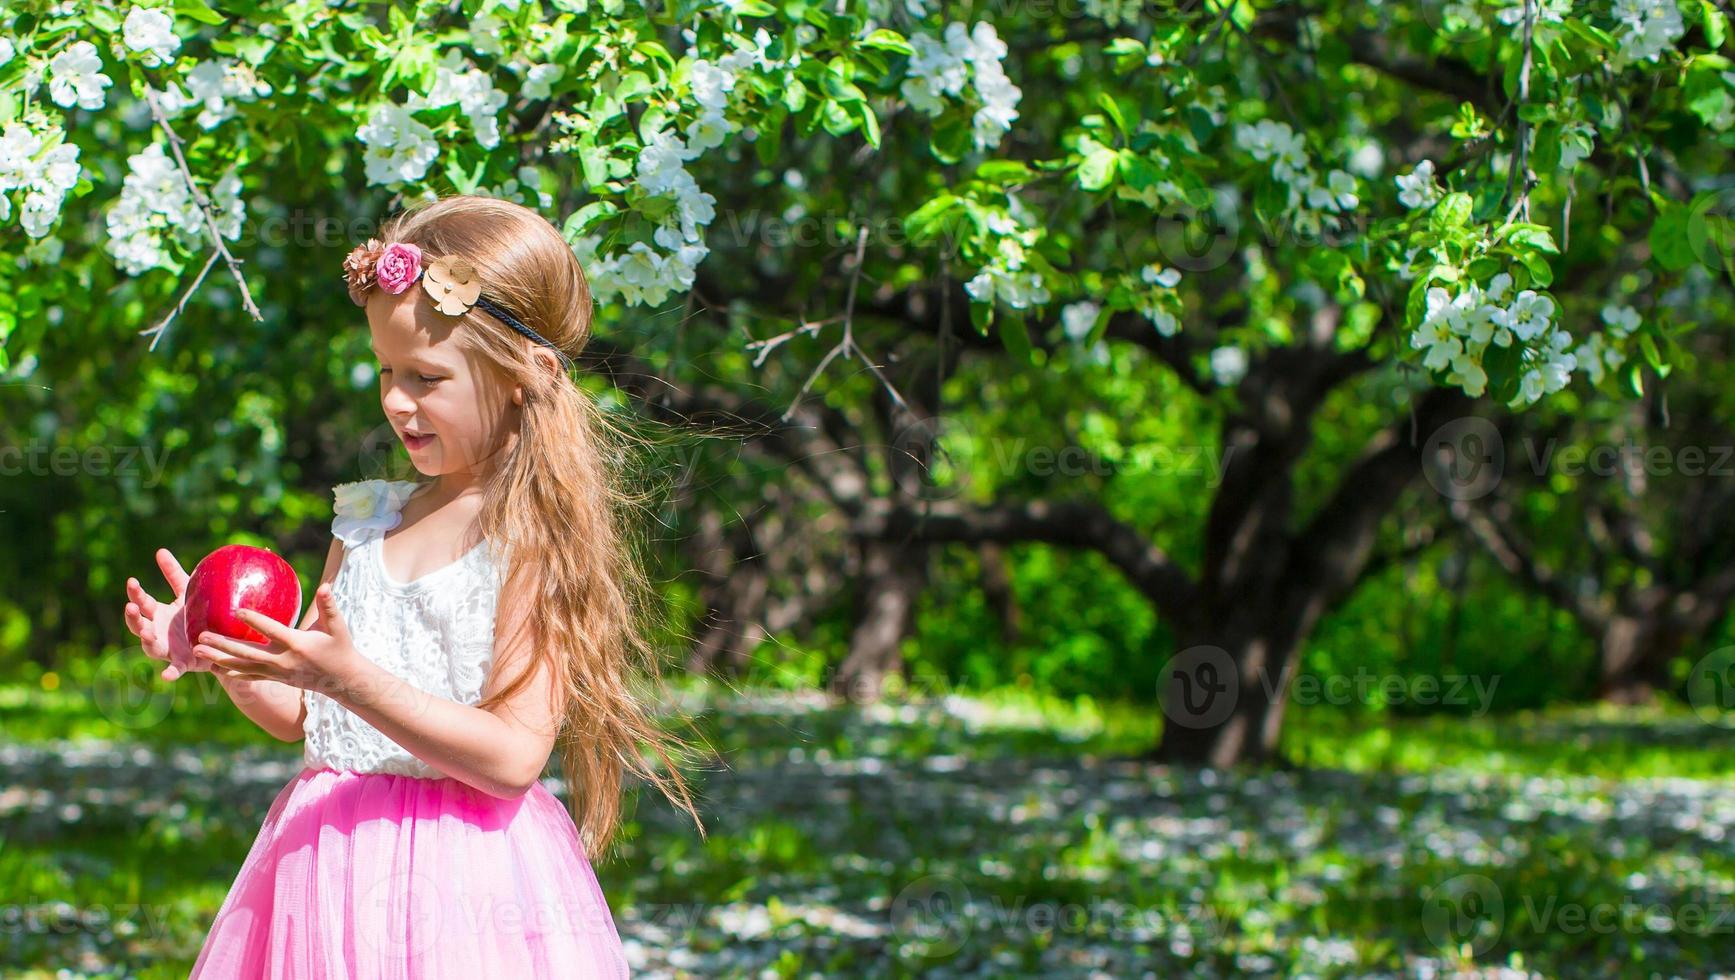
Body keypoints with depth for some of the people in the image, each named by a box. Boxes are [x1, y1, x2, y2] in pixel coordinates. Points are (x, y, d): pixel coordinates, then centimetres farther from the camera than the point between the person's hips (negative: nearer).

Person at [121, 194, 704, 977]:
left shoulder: (537, 538, -10)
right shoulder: (369, 520, 10)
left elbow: (512, 759, -18)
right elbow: (300, 717, 15)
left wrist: (349, 678, -24)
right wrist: (217, 656, -3)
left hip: (467, 880, -5)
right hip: (328, 864, 5)